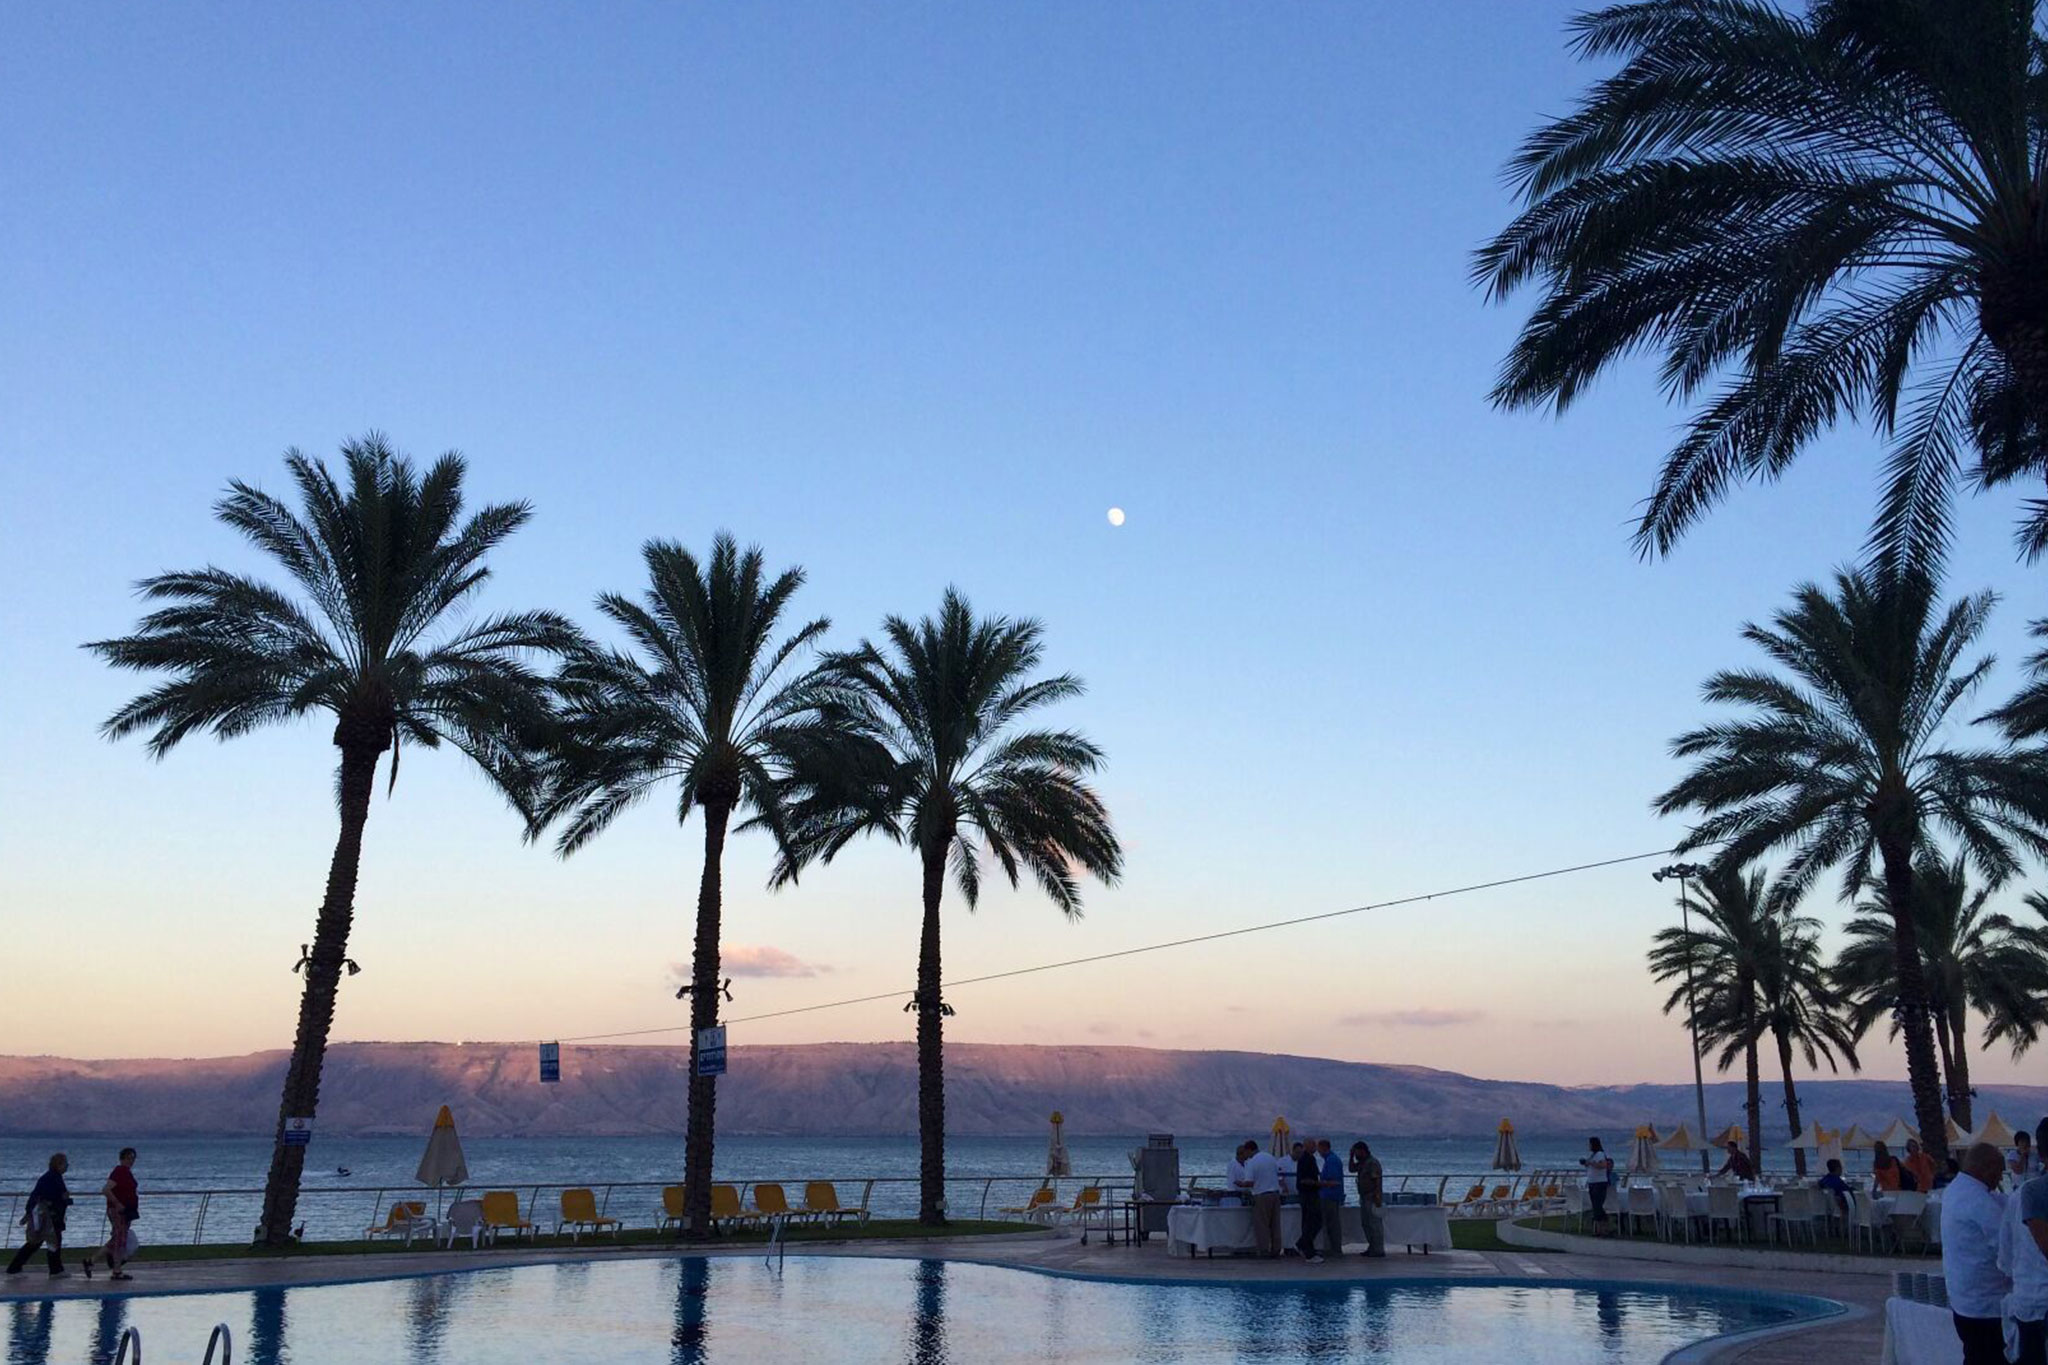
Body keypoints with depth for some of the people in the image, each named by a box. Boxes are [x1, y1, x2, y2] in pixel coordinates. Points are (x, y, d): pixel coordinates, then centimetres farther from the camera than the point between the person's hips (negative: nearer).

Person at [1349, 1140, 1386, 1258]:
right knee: (1366, 1223, 14)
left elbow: (1378, 1180, -21)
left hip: (1372, 1199, -10)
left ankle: (1379, 1250, -2)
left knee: (1375, 1224, -6)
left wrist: (1378, 1197, -25)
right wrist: (1351, 1156, 8)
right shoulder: (1362, 1163, 13)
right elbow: (1352, 1169, 21)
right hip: (1364, 1198, 10)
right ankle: (1372, 1248, 22)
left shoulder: (1373, 1162, -16)